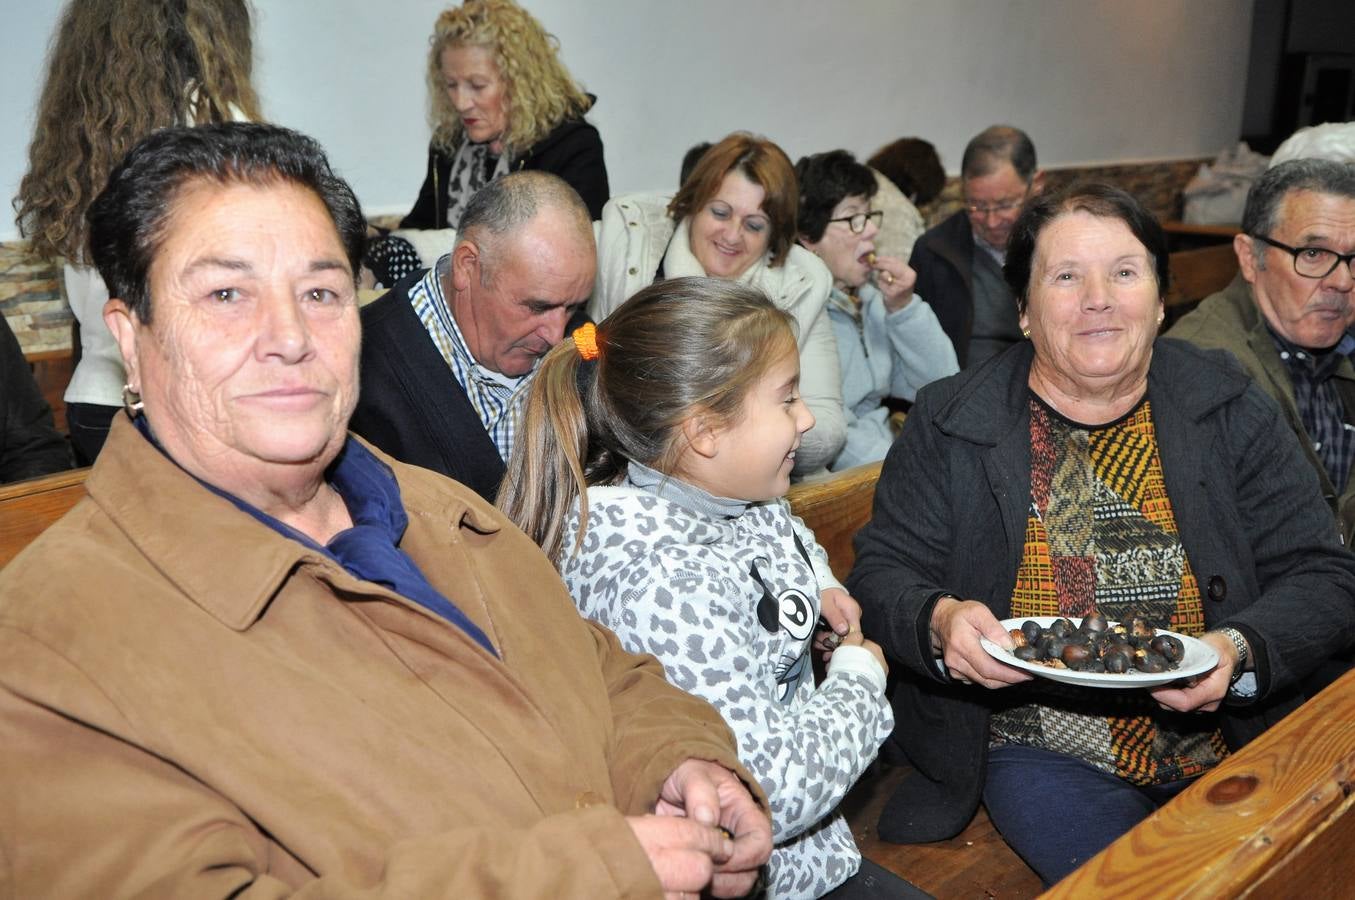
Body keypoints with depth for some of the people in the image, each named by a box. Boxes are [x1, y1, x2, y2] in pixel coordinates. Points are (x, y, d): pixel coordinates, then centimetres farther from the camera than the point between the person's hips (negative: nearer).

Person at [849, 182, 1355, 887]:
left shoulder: (1230, 407, 3)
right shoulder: (947, 424, -3)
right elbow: (880, 576, -1)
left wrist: (1241, 651, -19)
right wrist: (937, 621, -24)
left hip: (1231, 737, 3)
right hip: (1039, 747, -2)